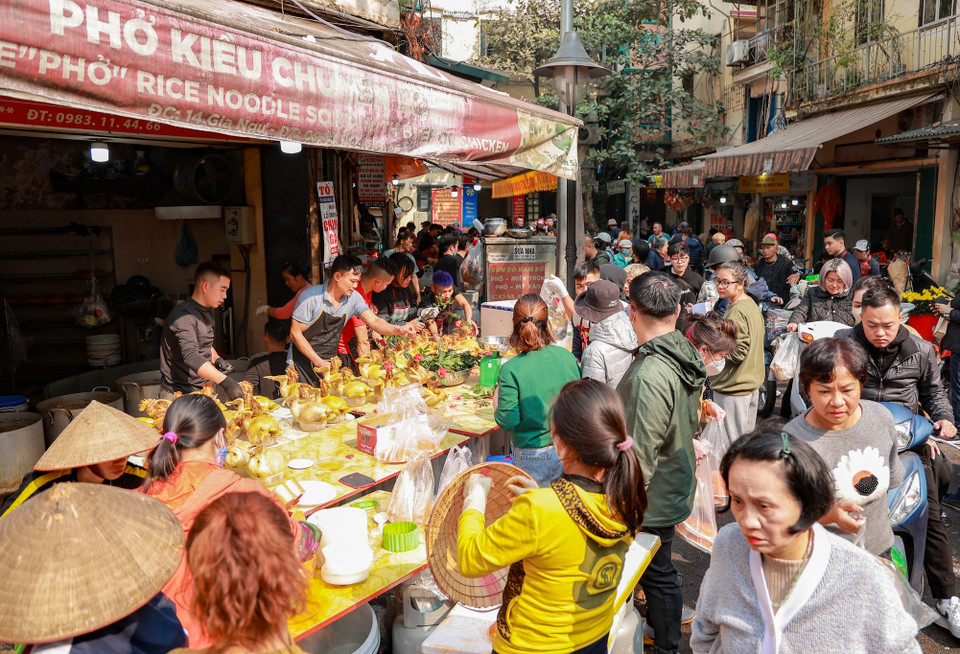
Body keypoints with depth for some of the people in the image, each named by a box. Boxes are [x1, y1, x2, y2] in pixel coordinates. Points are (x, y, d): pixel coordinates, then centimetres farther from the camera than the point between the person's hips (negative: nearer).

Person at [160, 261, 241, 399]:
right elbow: (191, 357, -32)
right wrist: (225, 382, -41)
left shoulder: (208, 311, 12)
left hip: (203, 390, 8)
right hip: (178, 394, -8)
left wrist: (217, 359, 6)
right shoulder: (183, 315, -18)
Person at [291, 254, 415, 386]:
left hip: (330, 363, 4)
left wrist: (397, 330, -29)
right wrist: (319, 362, -17)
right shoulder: (311, 297, -17)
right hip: (304, 364, -4)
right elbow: (295, 333, -13)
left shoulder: (354, 298, -3)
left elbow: (374, 321, -9)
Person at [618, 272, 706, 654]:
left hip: (653, 499, -9)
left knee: (657, 573, 12)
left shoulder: (650, 375, -32)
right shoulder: (686, 355, -1)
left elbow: (641, 453, -29)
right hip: (677, 485, 9)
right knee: (657, 569, 26)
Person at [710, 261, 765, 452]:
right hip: (753, 381, 11)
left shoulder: (736, 312, -20)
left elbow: (736, 353, -24)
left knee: (729, 446, -3)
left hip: (733, 386, -10)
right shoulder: (752, 304, 10)